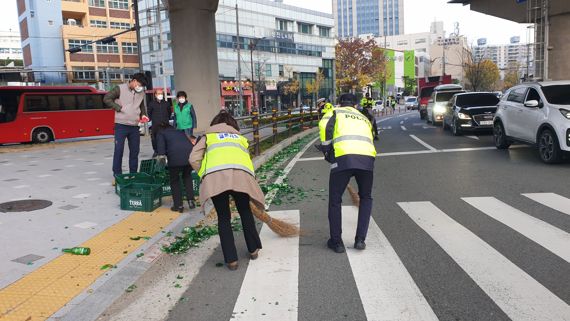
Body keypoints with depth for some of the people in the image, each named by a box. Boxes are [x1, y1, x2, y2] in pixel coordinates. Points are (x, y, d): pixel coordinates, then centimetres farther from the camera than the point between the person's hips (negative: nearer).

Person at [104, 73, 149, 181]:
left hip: (135, 126, 5)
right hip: (121, 125, -5)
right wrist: (119, 108, -12)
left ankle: (133, 174, 19)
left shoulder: (141, 93, 8)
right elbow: (106, 98, -6)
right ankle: (117, 176, 5)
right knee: (118, 150, -2)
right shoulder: (120, 89, -6)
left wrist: (143, 115, 4)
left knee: (135, 151, 8)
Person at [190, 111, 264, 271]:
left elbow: (194, 159, 16)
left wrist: (205, 175, 27)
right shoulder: (240, 138, 35)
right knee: (245, 212, 23)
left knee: (223, 217, 14)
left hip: (215, 175, -1)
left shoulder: (208, 136, 30)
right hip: (241, 175, 2)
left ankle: (231, 259, 16)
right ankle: (253, 249, 37)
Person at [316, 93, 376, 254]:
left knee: (335, 200, 14)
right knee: (366, 198, 26)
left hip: (344, 157, -3)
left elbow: (324, 125, 1)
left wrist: (326, 148, 12)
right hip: (367, 158, 4)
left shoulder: (336, 112, 23)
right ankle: (360, 240, 20)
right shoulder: (364, 118, 35)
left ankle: (336, 242, 19)